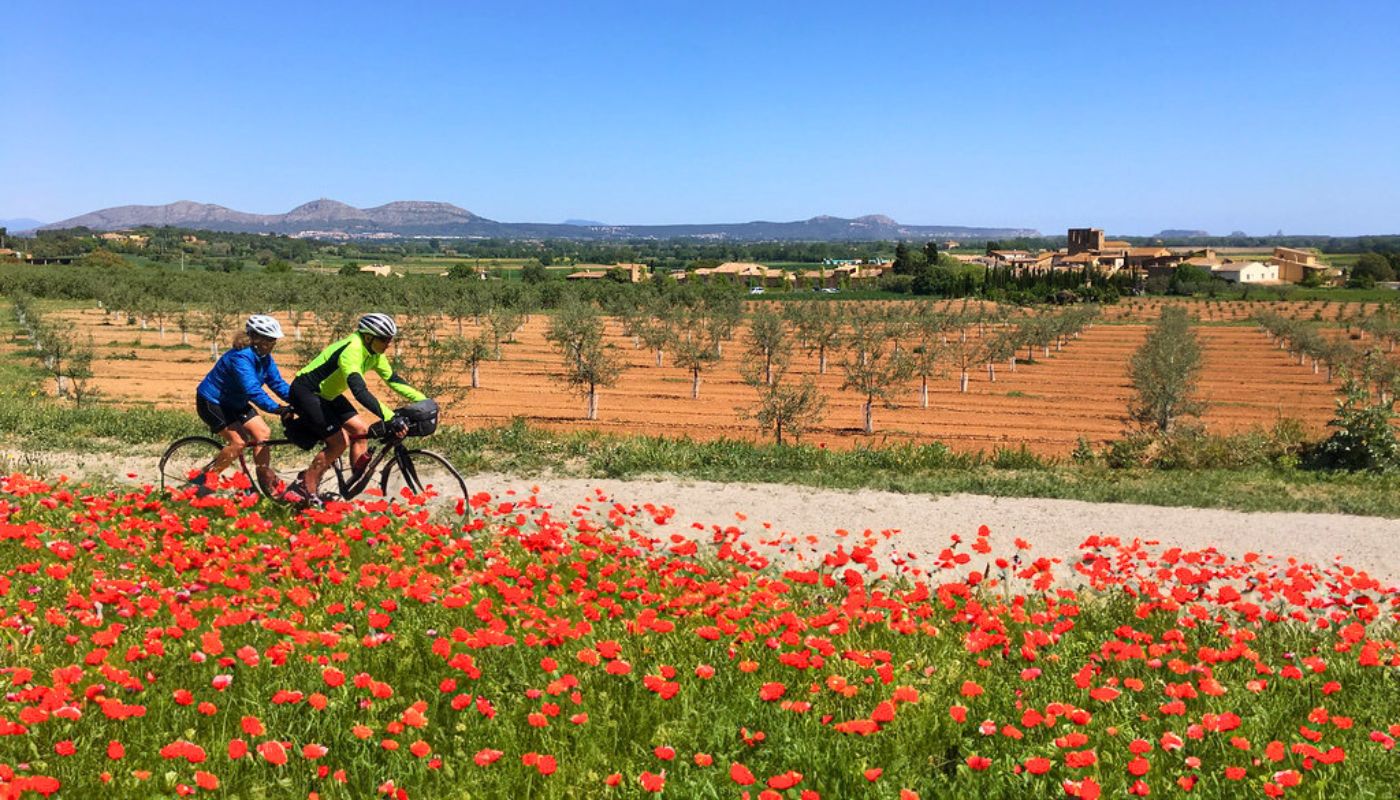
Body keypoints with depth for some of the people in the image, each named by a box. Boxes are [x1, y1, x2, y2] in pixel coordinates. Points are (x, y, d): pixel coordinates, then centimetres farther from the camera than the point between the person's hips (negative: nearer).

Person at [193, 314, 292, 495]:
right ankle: (203, 480, -5)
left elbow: (277, 383, -5)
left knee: (263, 433, -6)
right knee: (239, 441, -19)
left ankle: (266, 480, 1)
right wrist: (276, 409, -49)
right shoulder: (241, 357, -31)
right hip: (211, 402, -8)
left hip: (234, 402, 8)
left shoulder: (264, 358, -4)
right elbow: (252, 390, -42)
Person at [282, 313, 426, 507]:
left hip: (327, 394, 9)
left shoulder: (374, 353, -4)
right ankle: (301, 490, -3)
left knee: (360, 430, -1)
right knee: (339, 442, -13)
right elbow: (360, 391, -43)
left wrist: (423, 400, -6)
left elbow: (393, 379, 4)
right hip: (305, 392, -9)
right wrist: (391, 419, -52)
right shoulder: (351, 351, -32)